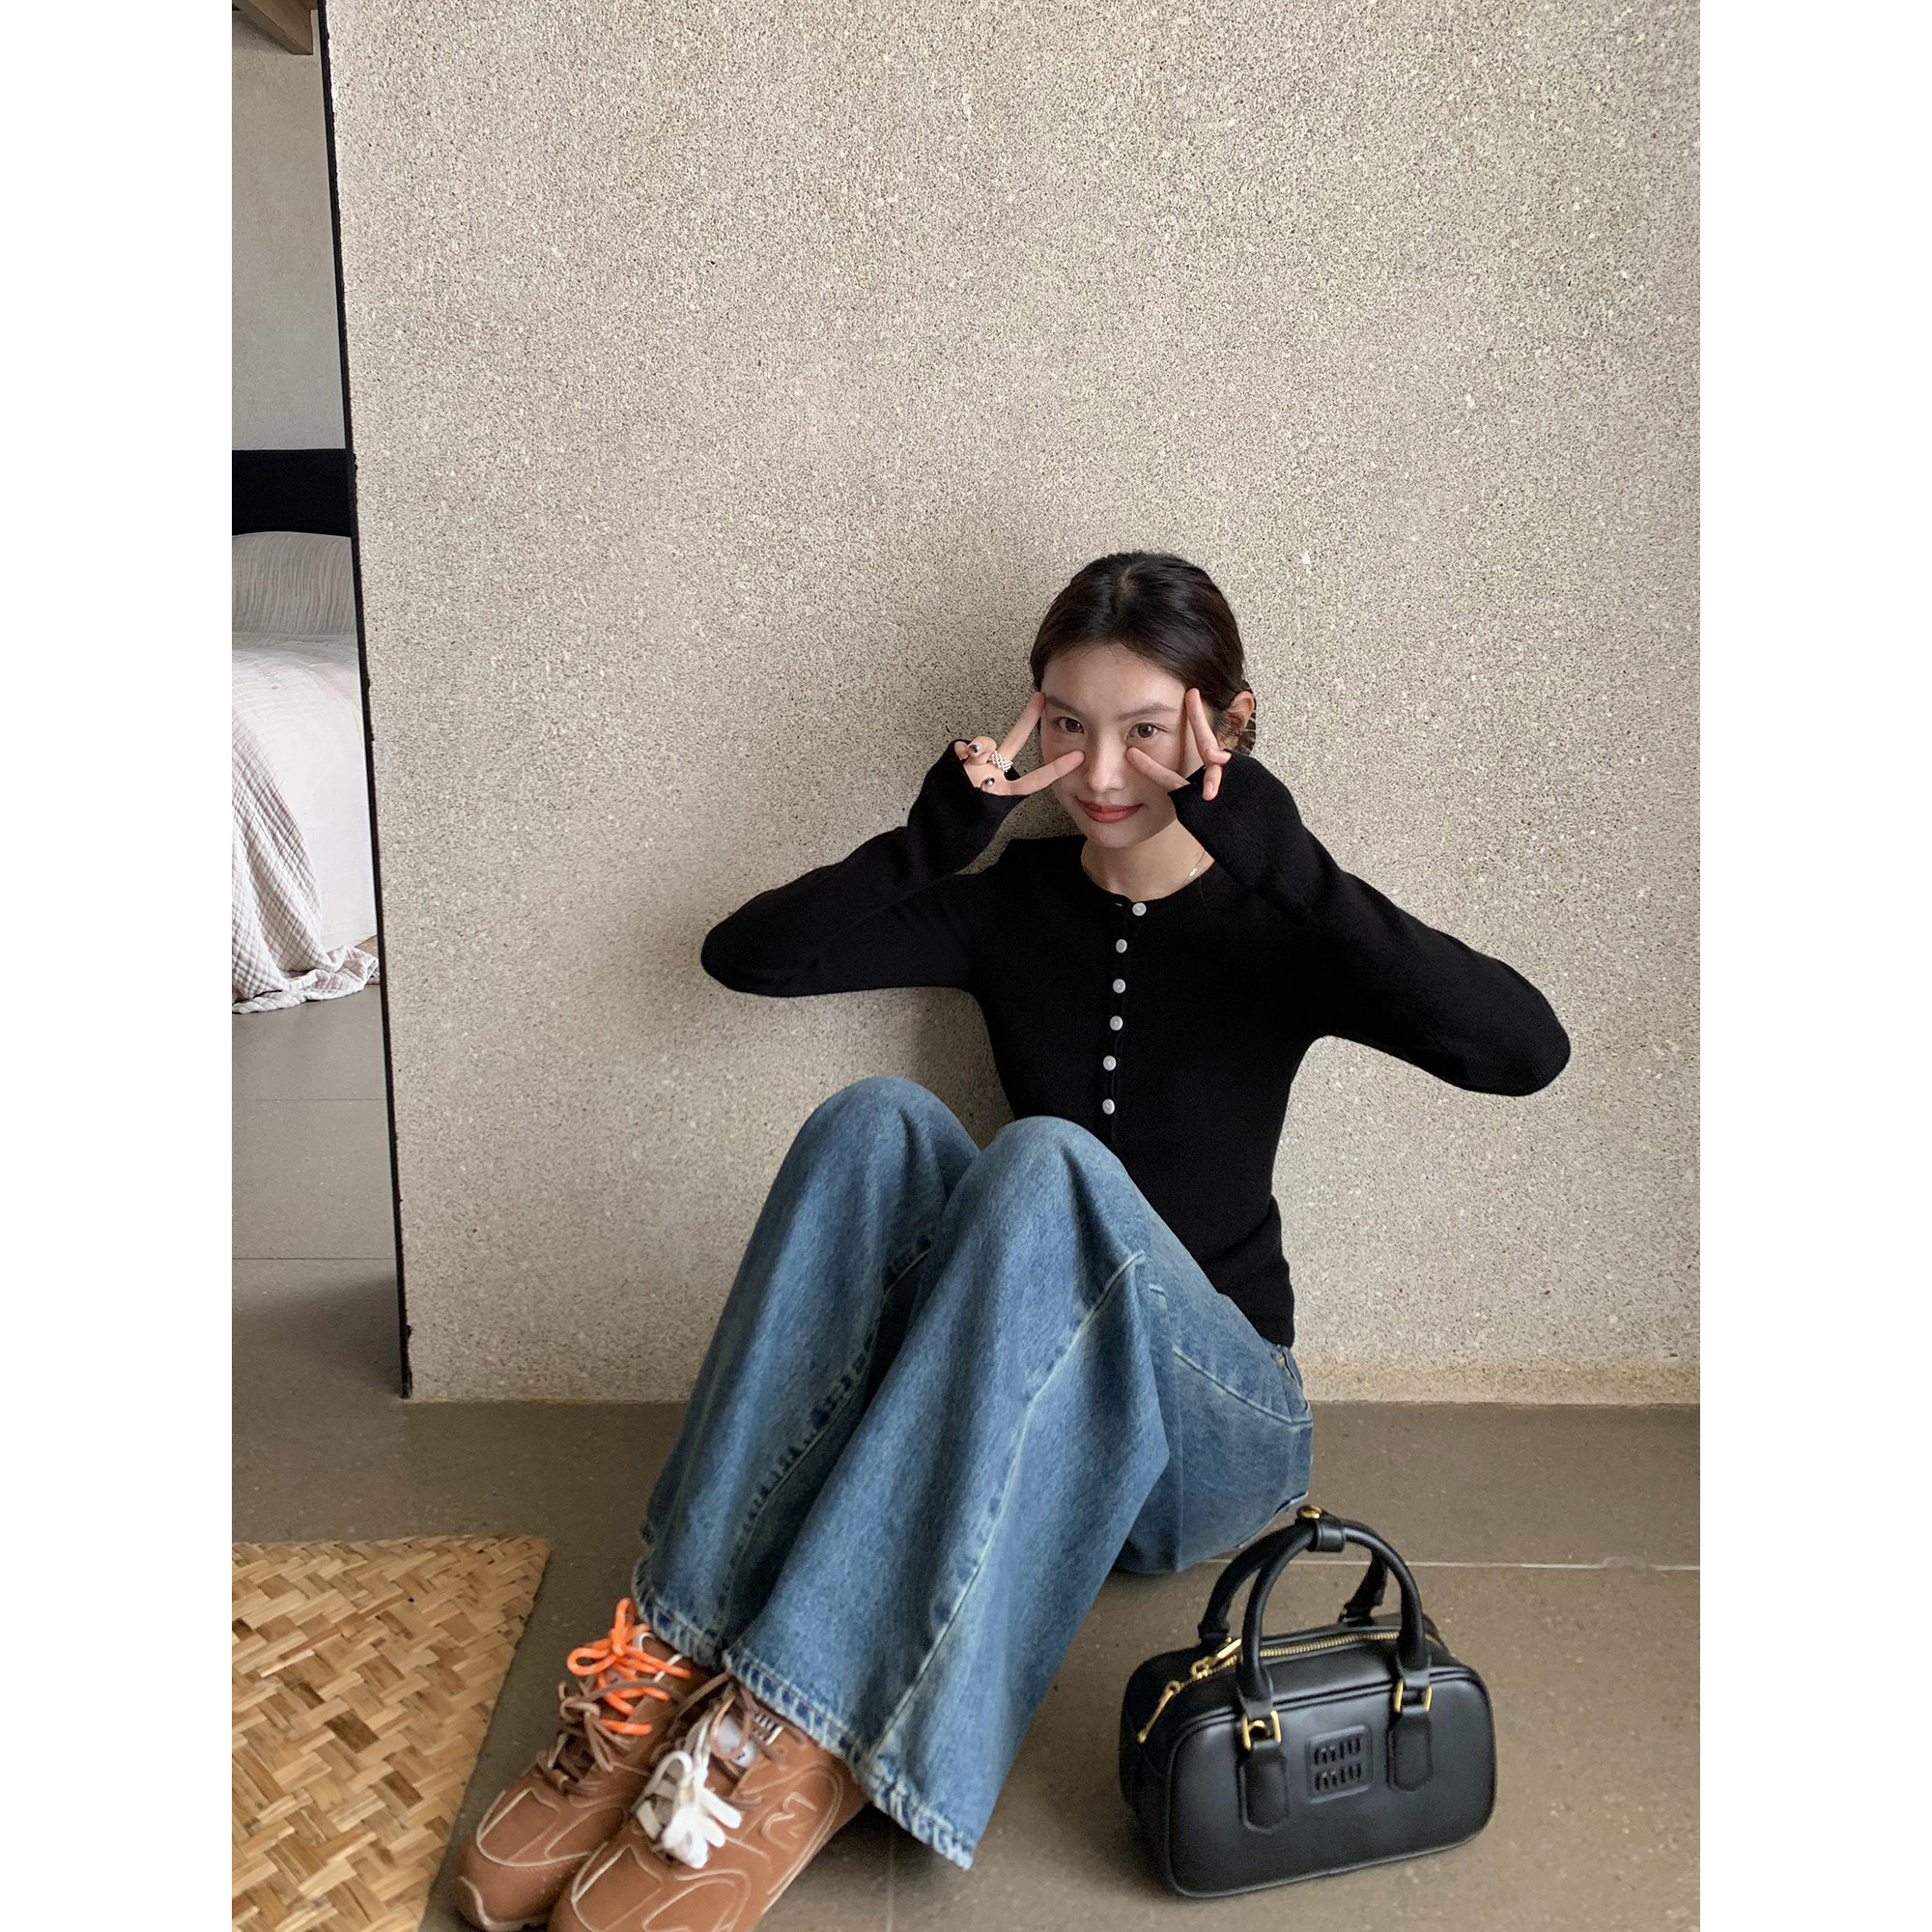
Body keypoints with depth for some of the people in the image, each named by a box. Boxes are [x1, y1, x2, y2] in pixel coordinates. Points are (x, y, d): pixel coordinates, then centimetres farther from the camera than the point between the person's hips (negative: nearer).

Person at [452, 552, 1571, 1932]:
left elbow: (1525, 1048, -22)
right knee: (879, 1124, -26)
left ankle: (800, 1746, -38)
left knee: (1050, 1162, -34)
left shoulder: (1272, 927, -4)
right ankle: (674, 1662, -30)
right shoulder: (1016, 903, 5)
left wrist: (1280, 852, -29)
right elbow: (747, 953, -4)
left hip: (1207, 1429, -3)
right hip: (999, 1410, 3)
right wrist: (942, 831, -17)